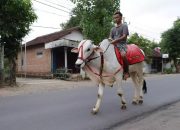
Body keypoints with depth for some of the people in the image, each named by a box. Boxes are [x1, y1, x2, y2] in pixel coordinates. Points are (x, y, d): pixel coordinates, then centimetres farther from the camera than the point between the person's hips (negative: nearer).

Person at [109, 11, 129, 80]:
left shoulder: (124, 26, 4)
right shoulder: (113, 28, 21)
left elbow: (124, 36, -9)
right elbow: (110, 37, 14)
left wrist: (116, 40, -21)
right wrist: (111, 40, -10)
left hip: (122, 44, -6)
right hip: (114, 45, 6)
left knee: (123, 54, -36)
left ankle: (126, 71, -21)